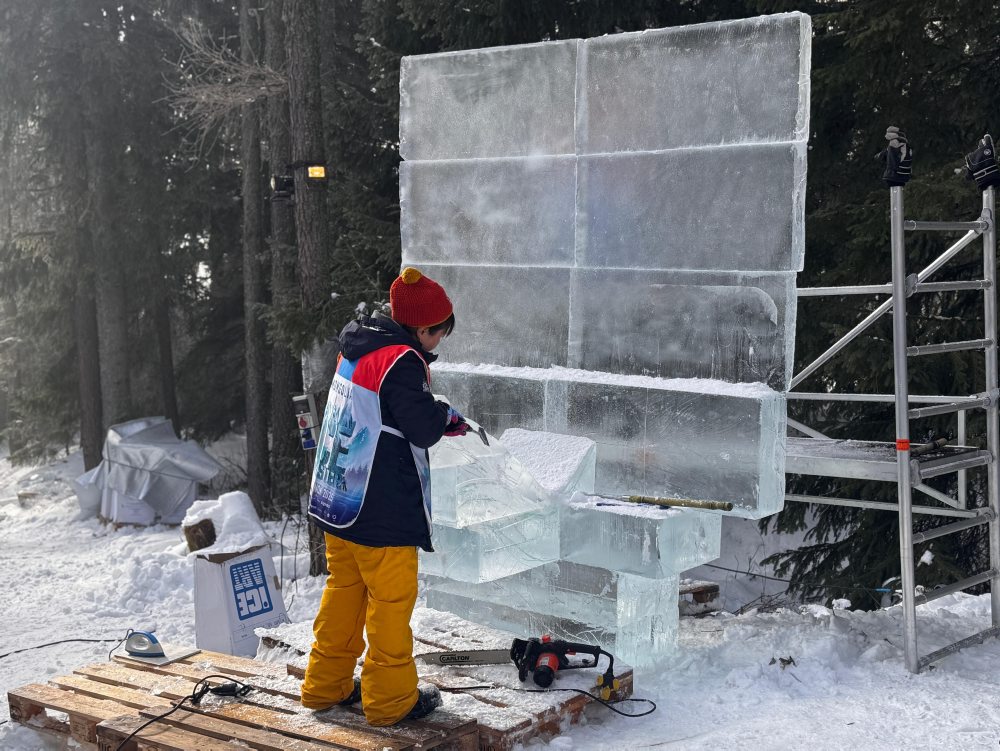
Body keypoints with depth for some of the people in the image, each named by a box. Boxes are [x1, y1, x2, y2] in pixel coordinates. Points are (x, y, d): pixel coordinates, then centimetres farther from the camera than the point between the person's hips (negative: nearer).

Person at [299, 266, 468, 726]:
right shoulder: (402, 361, -19)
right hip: (382, 510, -9)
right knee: (391, 601, 4)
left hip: (336, 499, 9)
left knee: (344, 590, 19)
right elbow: (424, 429, -19)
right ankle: (390, 700, 13)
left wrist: (437, 419, 11)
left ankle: (326, 686, 28)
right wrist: (444, 414, 2)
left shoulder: (356, 351, 9)